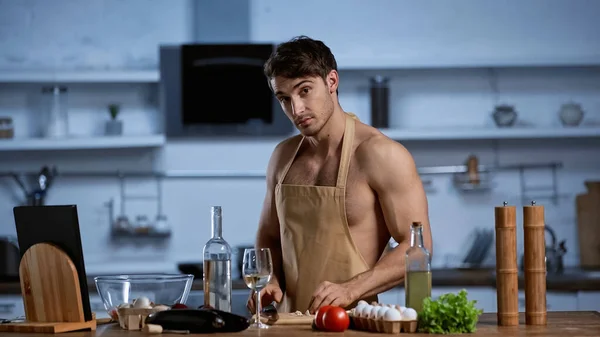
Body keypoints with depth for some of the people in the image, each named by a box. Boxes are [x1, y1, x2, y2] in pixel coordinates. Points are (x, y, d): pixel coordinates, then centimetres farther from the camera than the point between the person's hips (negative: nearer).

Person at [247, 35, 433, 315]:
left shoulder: (381, 155, -5)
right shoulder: (283, 157, 13)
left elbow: (417, 246, -7)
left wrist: (350, 290, -16)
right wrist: (271, 281, 5)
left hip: (353, 321, -5)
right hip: (290, 321, 5)